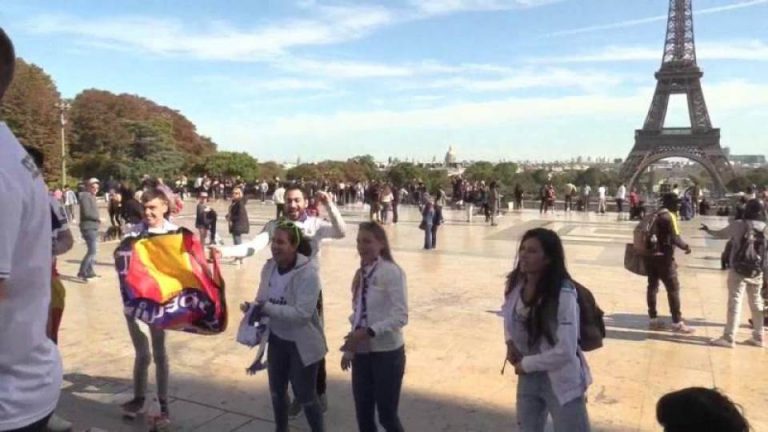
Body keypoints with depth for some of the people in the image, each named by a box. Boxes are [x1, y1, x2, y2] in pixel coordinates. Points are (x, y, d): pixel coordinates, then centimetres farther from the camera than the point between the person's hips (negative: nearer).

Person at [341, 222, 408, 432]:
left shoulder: (392, 272, -14)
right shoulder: (361, 274, 7)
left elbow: (400, 316, -20)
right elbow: (358, 316, 11)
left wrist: (367, 332, -26)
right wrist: (349, 349, 10)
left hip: (387, 352, -6)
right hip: (362, 353, 7)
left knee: (387, 415, 4)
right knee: (363, 415, 14)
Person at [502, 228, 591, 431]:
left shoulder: (563, 295, -27)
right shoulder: (516, 284, -7)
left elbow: (565, 351, -27)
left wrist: (526, 364, -16)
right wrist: (510, 342, -2)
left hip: (560, 380, -6)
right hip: (528, 377, 6)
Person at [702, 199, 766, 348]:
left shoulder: (738, 225, -8)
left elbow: (721, 234, 9)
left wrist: (708, 230, 27)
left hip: (738, 270, -4)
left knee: (734, 302, -2)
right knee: (756, 303, 14)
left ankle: (729, 338, 0)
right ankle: (758, 337, 22)